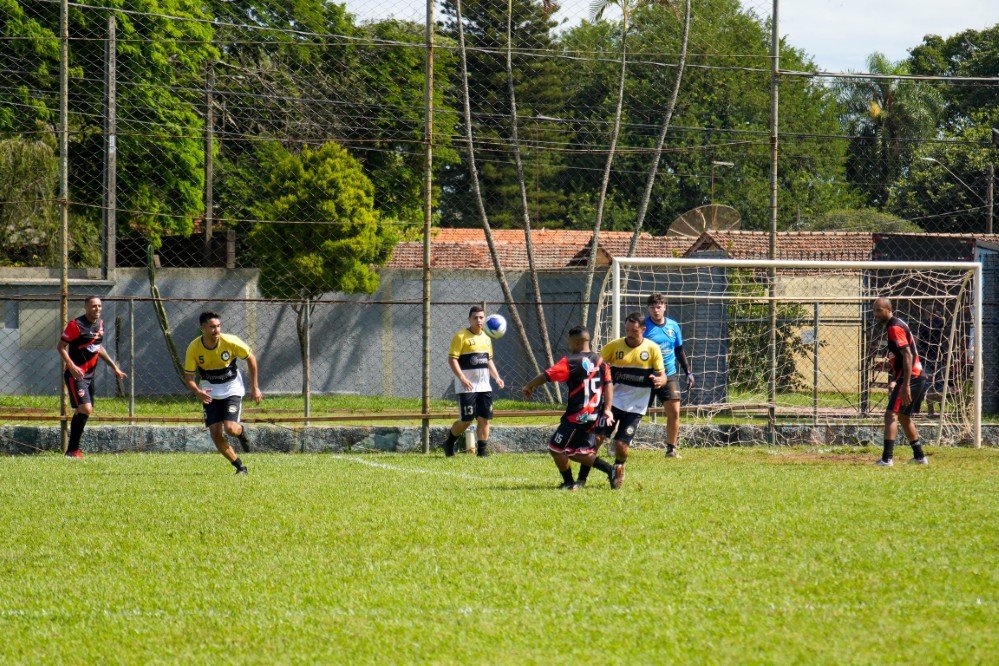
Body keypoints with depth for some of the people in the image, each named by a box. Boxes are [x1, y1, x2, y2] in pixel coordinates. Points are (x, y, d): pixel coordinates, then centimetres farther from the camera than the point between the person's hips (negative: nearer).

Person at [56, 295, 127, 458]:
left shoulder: (100, 323, 11)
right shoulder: (76, 325, -14)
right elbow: (60, 347, -13)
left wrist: (114, 366, 25)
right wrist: (72, 366, -26)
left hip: (90, 375, 8)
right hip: (76, 375, -8)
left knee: (81, 412, 12)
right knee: (85, 409, -18)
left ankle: (73, 450, 20)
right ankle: (72, 450, -14)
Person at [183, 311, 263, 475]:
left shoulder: (230, 342, -21)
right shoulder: (194, 348, -17)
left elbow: (251, 358, -4)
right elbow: (188, 376, -9)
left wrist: (255, 388, -2)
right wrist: (198, 391, -30)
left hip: (232, 387, -2)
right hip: (210, 392, 2)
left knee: (230, 428, -19)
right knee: (215, 433, -9)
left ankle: (241, 431, 20)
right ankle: (240, 466, 8)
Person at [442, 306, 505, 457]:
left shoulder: (486, 338, 15)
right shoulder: (461, 336, -7)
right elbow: (452, 359, -12)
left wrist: (496, 377, 11)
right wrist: (462, 378, -23)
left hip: (484, 386, 6)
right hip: (467, 387, -6)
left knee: (484, 419, 1)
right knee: (466, 420, -5)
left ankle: (482, 451, 6)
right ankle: (449, 444, 17)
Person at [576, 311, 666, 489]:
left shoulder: (653, 349, -3)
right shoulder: (613, 346, -1)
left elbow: (662, 376, 1)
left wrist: (660, 380, -23)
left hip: (635, 407, 0)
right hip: (612, 401, 0)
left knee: (621, 445, -6)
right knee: (597, 437, -13)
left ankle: (618, 470, 29)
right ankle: (581, 479, -2)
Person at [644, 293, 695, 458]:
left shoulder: (673, 326, 7)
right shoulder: (644, 327, -6)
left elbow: (679, 351, 18)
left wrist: (688, 372, 14)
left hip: (669, 376, 3)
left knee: (674, 411, -6)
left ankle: (671, 448, 6)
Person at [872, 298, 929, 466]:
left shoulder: (895, 328, -14)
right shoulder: (896, 325, 18)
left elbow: (907, 356, -22)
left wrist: (906, 385, -26)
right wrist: (894, 381, 26)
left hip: (911, 378, -10)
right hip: (919, 377, 10)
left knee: (891, 415, -14)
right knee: (904, 416, 20)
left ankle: (887, 458, -21)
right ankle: (919, 456, 26)